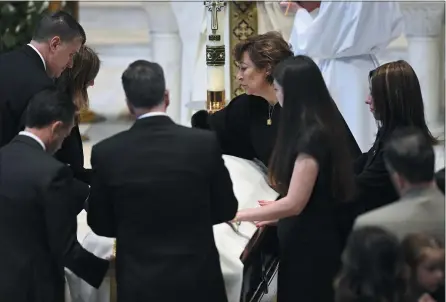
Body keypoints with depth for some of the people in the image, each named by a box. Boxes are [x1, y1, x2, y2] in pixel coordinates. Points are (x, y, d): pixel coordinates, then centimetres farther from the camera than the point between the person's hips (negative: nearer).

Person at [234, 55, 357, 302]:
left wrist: (237, 215, -16)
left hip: (308, 243, -9)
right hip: (316, 238, 9)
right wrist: (278, 212, 17)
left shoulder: (311, 136, -21)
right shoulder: (324, 126, 9)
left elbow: (294, 203, -22)